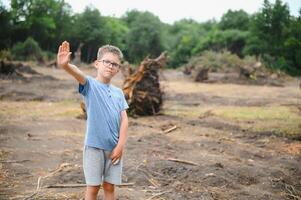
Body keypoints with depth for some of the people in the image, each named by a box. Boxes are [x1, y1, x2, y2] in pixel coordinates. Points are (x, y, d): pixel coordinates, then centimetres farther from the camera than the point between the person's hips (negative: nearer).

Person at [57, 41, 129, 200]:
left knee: (109, 187, 13)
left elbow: (124, 119, 3)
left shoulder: (118, 92, 8)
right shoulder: (90, 85, -6)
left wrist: (120, 145, -7)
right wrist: (65, 65, -50)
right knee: (93, 187, 5)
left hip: (114, 148, 4)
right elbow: (78, 74, -28)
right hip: (94, 146, -4)